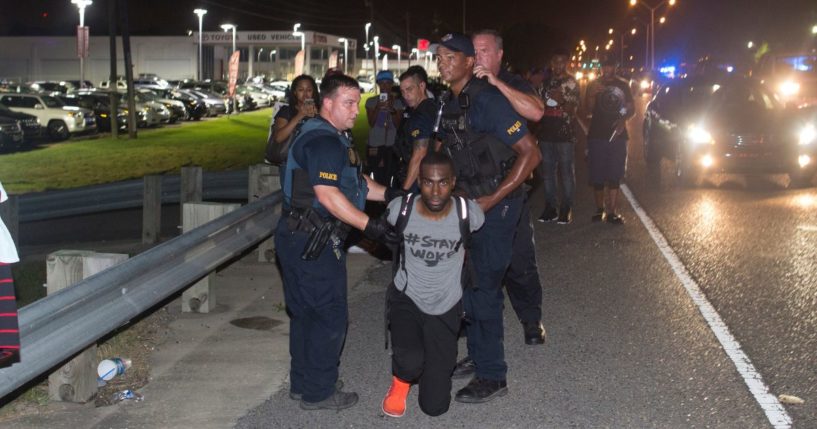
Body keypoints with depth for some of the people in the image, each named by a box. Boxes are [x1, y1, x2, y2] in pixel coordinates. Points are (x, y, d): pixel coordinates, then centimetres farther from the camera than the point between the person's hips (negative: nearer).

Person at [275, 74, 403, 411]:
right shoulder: (324, 141, -19)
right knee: (330, 316, -1)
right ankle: (318, 392, 10)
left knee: (305, 313, 18)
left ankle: (302, 383, 31)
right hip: (313, 243, -11)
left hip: (300, 239, 11)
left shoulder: (333, 138, 17)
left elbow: (356, 181, 20)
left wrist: (388, 194, 9)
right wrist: (370, 226, -25)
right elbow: (328, 195, -26)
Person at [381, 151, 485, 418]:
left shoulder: (468, 213, -20)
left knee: (434, 406, 0)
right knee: (410, 362, -32)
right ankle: (402, 381, 8)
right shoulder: (401, 208, -18)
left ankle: (436, 362, 35)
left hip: (445, 308, 0)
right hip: (406, 299, 0)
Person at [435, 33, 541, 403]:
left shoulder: (487, 100, -20)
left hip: (496, 205, -9)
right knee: (468, 284, 15)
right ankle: (478, 357, 30)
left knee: (483, 289, -5)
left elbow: (530, 153, -22)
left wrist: (490, 200, -22)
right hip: (470, 202, 9)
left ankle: (492, 377, 7)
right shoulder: (450, 103, 7)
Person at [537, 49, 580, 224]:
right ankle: (550, 208, 12)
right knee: (547, 172, 6)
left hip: (565, 134, -4)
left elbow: (573, 110, -3)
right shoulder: (545, 82, 13)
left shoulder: (571, 83, 1)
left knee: (566, 172, -3)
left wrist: (562, 100, -22)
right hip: (546, 133, 4)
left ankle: (566, 209, 1)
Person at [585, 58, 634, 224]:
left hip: (617, 134, 1)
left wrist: (623, 120, -10)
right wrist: (592, 94, -25)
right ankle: (600, 209, 13)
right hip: (597, 134, -1)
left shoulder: (622, 85, 8)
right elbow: (589, 109, -6)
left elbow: (631, 108, 10)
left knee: (614, 176, -1)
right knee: (597, 175, 1)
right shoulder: (594, 85, 5)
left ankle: (612, 211, 2)